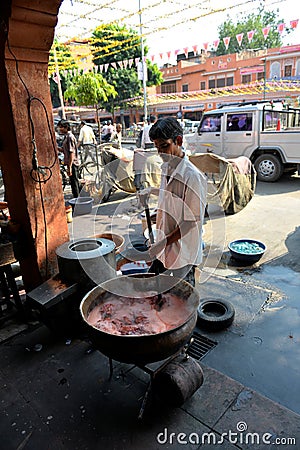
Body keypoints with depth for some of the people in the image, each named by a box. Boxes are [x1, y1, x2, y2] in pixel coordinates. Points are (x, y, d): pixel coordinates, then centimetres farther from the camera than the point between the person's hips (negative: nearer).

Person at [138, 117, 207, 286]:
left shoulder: (193, 176, -24)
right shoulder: (166, 168, 2)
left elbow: (193, 222, -22)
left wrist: (165, 241, -22)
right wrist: (151, 190, 6)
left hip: (183, 252, -8)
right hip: (164, 246, 8)